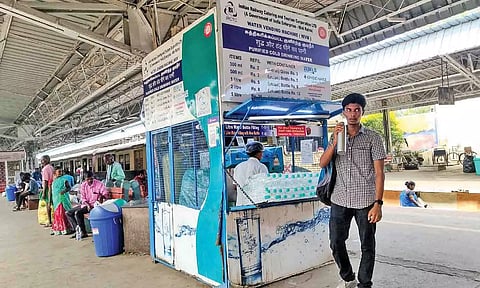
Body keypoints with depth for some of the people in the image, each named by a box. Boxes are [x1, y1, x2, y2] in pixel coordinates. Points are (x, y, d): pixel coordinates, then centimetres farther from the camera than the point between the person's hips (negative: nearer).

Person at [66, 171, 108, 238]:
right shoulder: (83, 185, 4)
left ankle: (83, 233, -17)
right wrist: (87, 204, -17)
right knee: (68, 213, 1)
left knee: (78, 213, -26)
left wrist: (101, 196, -37)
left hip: (94, 205, -7)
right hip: (85, 204, 7)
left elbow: (105, 194, -14)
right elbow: (83, 198, 2)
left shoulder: (99, 184, -11)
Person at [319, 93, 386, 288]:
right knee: (336, 243, 10)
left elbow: (379, 173, -5)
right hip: (340, 200, 3)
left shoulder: (373, 138, -1)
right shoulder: (336, 136, 9)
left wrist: (378, 204, -13)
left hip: (365, 202, -3)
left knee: (367, 246, 8)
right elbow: (323, 163, -1)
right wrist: (335, 141, -15)